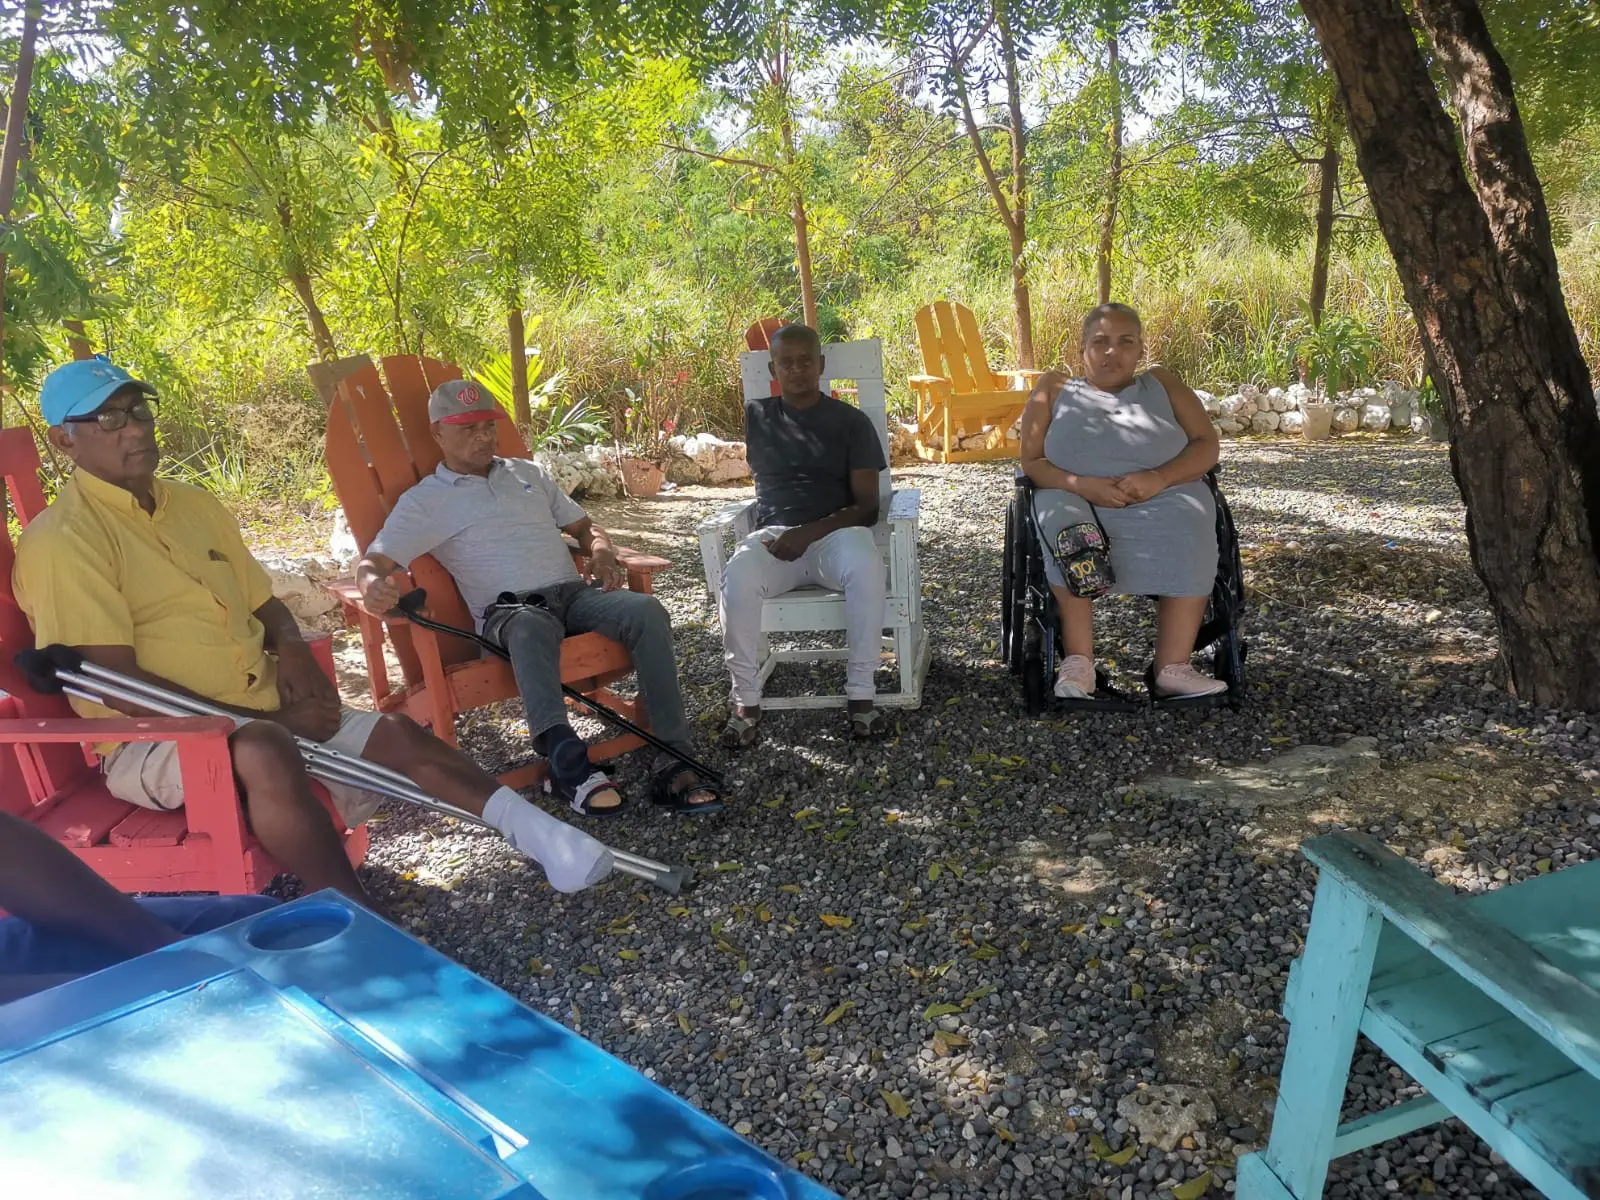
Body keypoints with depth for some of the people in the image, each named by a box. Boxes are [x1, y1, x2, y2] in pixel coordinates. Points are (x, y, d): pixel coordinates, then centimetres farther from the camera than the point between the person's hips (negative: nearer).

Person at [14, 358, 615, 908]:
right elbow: (115, 681, -18)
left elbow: (264, 604, 22)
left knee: (397, 734, -7)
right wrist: (263, 717, -19)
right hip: (151, 741, -8)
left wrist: (291, 646, -3)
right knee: (263, 749, -38)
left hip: (266, 713, 8)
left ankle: (543, 837, -12)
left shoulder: (193, 504, 15)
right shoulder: (62, 540, -11)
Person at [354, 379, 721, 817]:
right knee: (533, 627, -43)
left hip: (574, 593, 5)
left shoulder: (528, 473, 25)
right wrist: (372, 585, -29)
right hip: (507, 611, -4)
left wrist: (601, 552, 4)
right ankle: (568, 763, -52)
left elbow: (582, 526, 30)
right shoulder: (424, 501, 10)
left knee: (646, 610, -27)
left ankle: (673, 759, -31)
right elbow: (373, 562, -2)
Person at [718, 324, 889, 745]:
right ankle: (746, 699, -20)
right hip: (774, 534, 1)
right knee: (738, 576, -35)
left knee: (866, 566, -38)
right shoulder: (756, 416, 13)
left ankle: (860, 692, -24)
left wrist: (809, 532, -14)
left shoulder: (851, 421, 7)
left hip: (835, 533, -1)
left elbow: (867, 505, -1)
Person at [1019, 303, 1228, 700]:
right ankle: (1078, 658, -33)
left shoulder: (1162, 383, 22)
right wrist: (1083, 484, -14)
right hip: (1077, 498, -1)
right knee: (1071, 535, -37)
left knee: (1187, 537, -33)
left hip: (1161, 498, 1)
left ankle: (1173, 667, -33)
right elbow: (1031, 461, 8)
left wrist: (1159, 478, -12)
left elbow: (1206, 445, 10)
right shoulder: (1055, 388, 18)